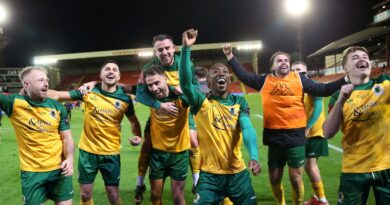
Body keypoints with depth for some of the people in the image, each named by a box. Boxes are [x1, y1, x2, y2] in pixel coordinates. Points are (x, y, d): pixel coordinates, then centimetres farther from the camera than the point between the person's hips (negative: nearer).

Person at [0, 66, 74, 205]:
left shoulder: (58, 107, -2)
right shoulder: (14, 103, -8)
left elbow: (66, 138, 0)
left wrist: (70, 158, -13)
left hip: (59, 169, 2)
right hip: (31, 172, -1)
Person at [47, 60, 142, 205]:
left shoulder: (125, 99, -6)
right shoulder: (88, 91, -6)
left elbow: (133, 121, 8)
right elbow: (58, 95, -3)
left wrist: (138, 136, -9)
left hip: (111, 153, -1)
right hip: (87, 150, 1)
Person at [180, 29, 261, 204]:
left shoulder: (239, 102, 3)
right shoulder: (201, 103, -5)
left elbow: (247, 128, -10)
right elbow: (185, 83, -22)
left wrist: (254, 157, -26)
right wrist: (186, 48, -31)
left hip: (238, 172, 3)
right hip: (210, 174, -2)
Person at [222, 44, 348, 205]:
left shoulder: (299, 79, 3)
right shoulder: (265, 81, 4)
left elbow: (323, 90, 2)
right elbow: (244, 76, 6)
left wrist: (345, 80, -5)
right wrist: (230, 56, 3)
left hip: (295, 134, -1)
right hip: (274, 135, 1)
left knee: (296, 178, 7)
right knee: (274, 178, 13)